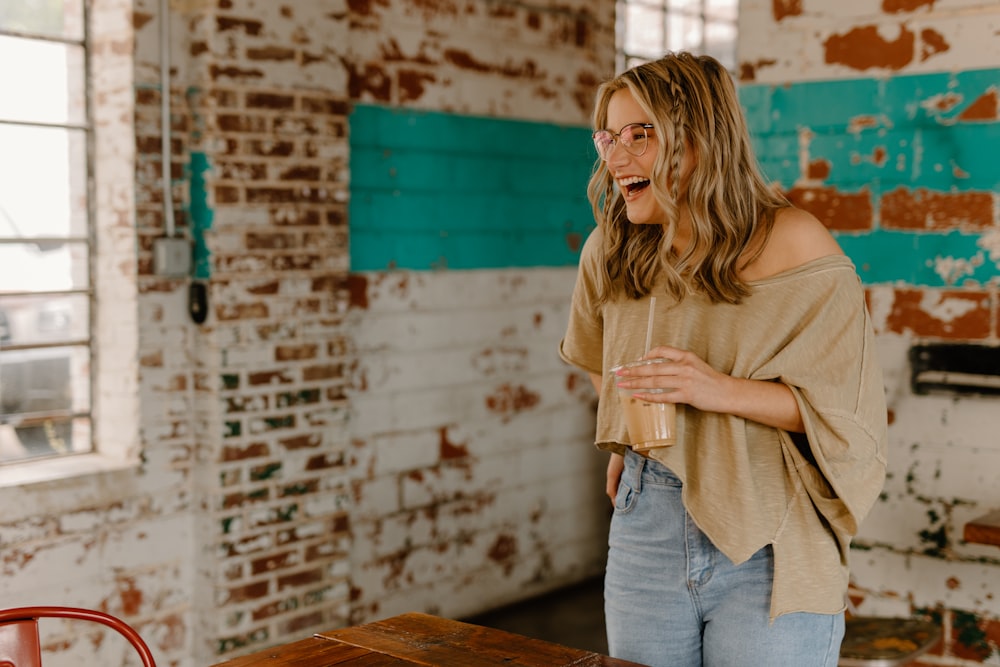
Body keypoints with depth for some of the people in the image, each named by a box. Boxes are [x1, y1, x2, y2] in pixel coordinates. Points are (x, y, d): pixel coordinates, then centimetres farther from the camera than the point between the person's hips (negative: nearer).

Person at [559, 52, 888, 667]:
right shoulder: (611, 252, 5)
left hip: (766, 546, -4)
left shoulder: (792, 243, -11)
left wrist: (722, 390, -22)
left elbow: (847, 407, -11)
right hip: (646, 522, 5)